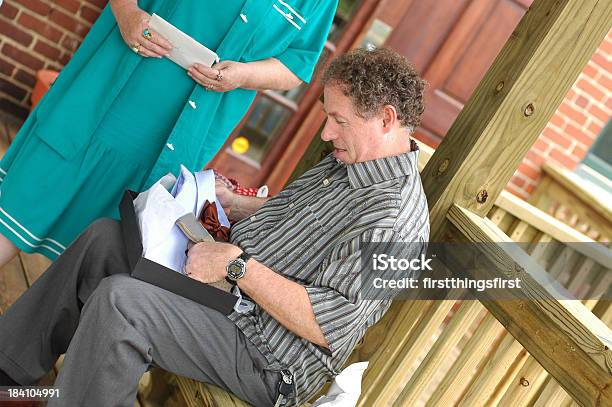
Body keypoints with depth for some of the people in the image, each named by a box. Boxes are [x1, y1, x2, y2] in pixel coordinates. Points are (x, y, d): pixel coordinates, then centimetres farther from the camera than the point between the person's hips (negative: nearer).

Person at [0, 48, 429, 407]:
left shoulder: (391, 216, -22)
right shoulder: (350, 160, 8)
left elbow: (327, 324, -27)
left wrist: (237, 264, -25)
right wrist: (232, 203, 8)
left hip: (264, 360, -10)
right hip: (225, 290, 10)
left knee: (117, 299, -28)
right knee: (103, 236, 6)